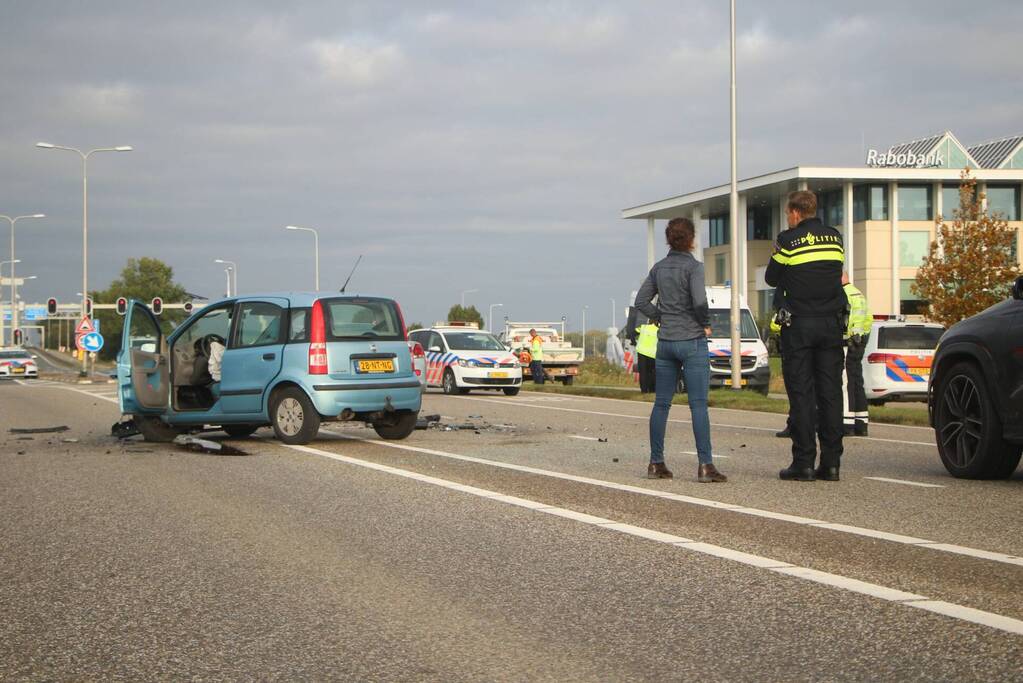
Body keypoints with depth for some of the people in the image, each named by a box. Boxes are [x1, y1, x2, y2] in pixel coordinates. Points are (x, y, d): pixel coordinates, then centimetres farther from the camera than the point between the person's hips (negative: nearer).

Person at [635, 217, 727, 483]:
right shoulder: (693, 266, -11)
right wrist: (706, 324, -5)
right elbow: (700, 301, -22)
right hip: (692, 341, -6)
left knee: (661, 403, 10)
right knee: (698, 404, -6)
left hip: (665, 341, 6)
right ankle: (705, 465, -9)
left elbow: (642, 301, 9)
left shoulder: (659, 267, 7)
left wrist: (661, 319, 13)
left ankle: (656, 463, 12)